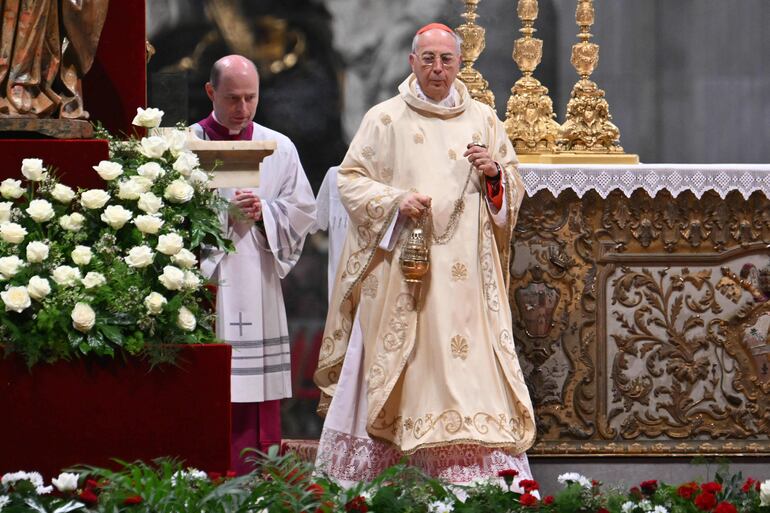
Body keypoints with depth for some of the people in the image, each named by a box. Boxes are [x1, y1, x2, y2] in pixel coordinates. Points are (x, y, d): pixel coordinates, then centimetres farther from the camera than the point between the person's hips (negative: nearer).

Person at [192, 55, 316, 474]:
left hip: (258, 285, 3)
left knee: (259, 404, 1)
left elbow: (302, 211, 11)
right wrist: (222, 213, -14)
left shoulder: (279, 149, 11)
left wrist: (264, 212, -6)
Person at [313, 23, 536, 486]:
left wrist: (495, 174, -5)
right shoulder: (386, 119, 4)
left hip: (466, 271, 2)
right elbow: (350, 180, 2)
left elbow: (515, 187, 17)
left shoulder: (483, 119, 12)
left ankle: (493, 478, -7)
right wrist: (397, 199, -14)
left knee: (473, 368, -5)